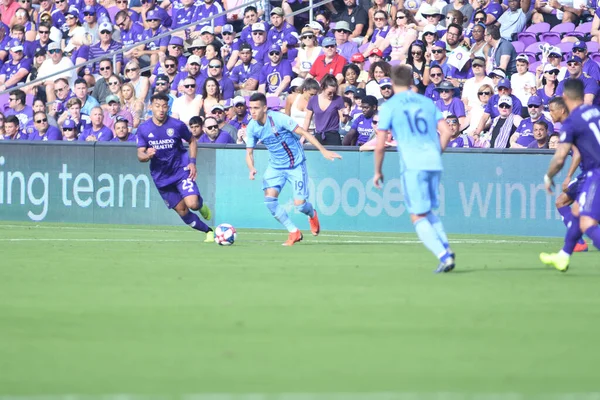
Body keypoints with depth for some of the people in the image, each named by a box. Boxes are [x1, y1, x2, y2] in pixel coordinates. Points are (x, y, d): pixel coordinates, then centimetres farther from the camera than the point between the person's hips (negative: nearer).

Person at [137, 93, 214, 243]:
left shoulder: (177, 125, -9)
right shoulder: (143, 128, -5)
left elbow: (192, 141, 8)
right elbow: (140, 155, -4)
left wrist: (192, 162, -6)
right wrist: (147, 155, -28)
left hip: (181, 170, -2)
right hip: (161, 177, 2)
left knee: (192, 204, -21)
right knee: (182, 211, 2)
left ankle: (201, 205, 16)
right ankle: (209, 231, 20)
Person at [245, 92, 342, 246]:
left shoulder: (278, 118, -22)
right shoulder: (252, 127, -8)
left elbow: (303, 132, -18)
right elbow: (249, 152, 0)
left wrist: (324, 151, -22)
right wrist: (251, 169, -22)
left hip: (296, 164, -4)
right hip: (275, 166, 4)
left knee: (299, 204, -9)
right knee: (269, 199, -15)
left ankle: (312, 214, 31)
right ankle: (294, 232, 1)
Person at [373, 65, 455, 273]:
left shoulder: (389, 106, 3)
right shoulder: (427, 102, 15)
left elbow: (380, 145, 0)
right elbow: (446, 131, 8)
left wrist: (378, 172, 12)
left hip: (412, 164, -5)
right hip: (434, 163, 5)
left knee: (419, 217, 0)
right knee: (429, 211, 22)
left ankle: (443, 256, -15)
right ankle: (445, 247, 4)